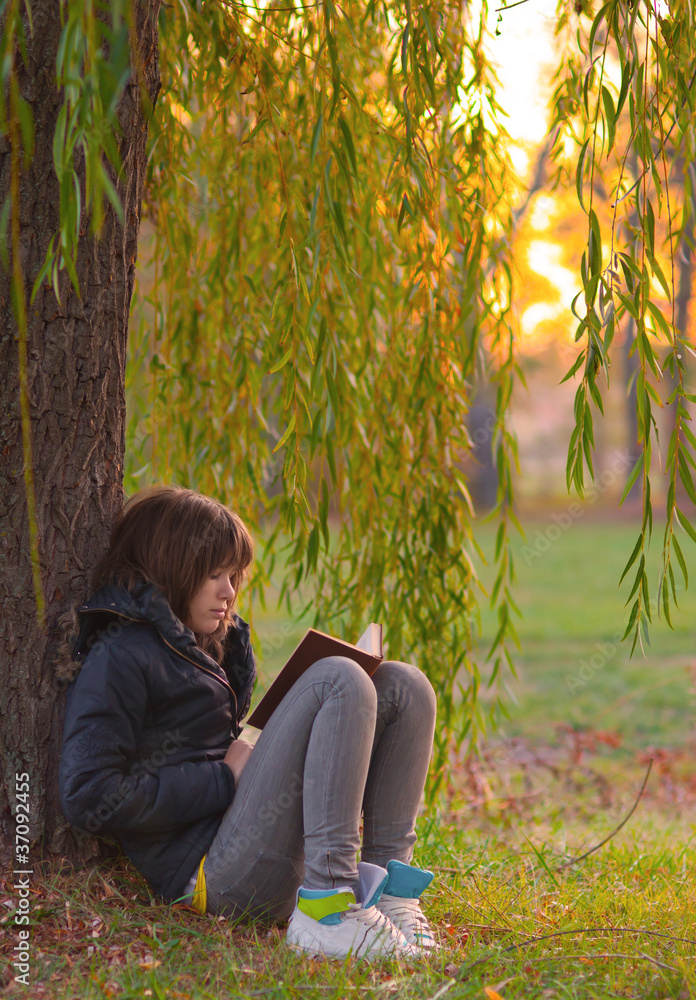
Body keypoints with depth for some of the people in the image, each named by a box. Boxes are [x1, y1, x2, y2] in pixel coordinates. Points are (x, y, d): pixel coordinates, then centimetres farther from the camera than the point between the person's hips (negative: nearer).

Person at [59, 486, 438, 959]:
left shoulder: (200, 646, 25)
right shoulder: (120, 657, -5)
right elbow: (90, 798, -15)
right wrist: (227, 778, -10)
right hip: (216, 875, -9)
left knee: (402, 685, 3)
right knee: (339, 679, -20)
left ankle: (389, 883, -9)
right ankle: (325, 910, -30)